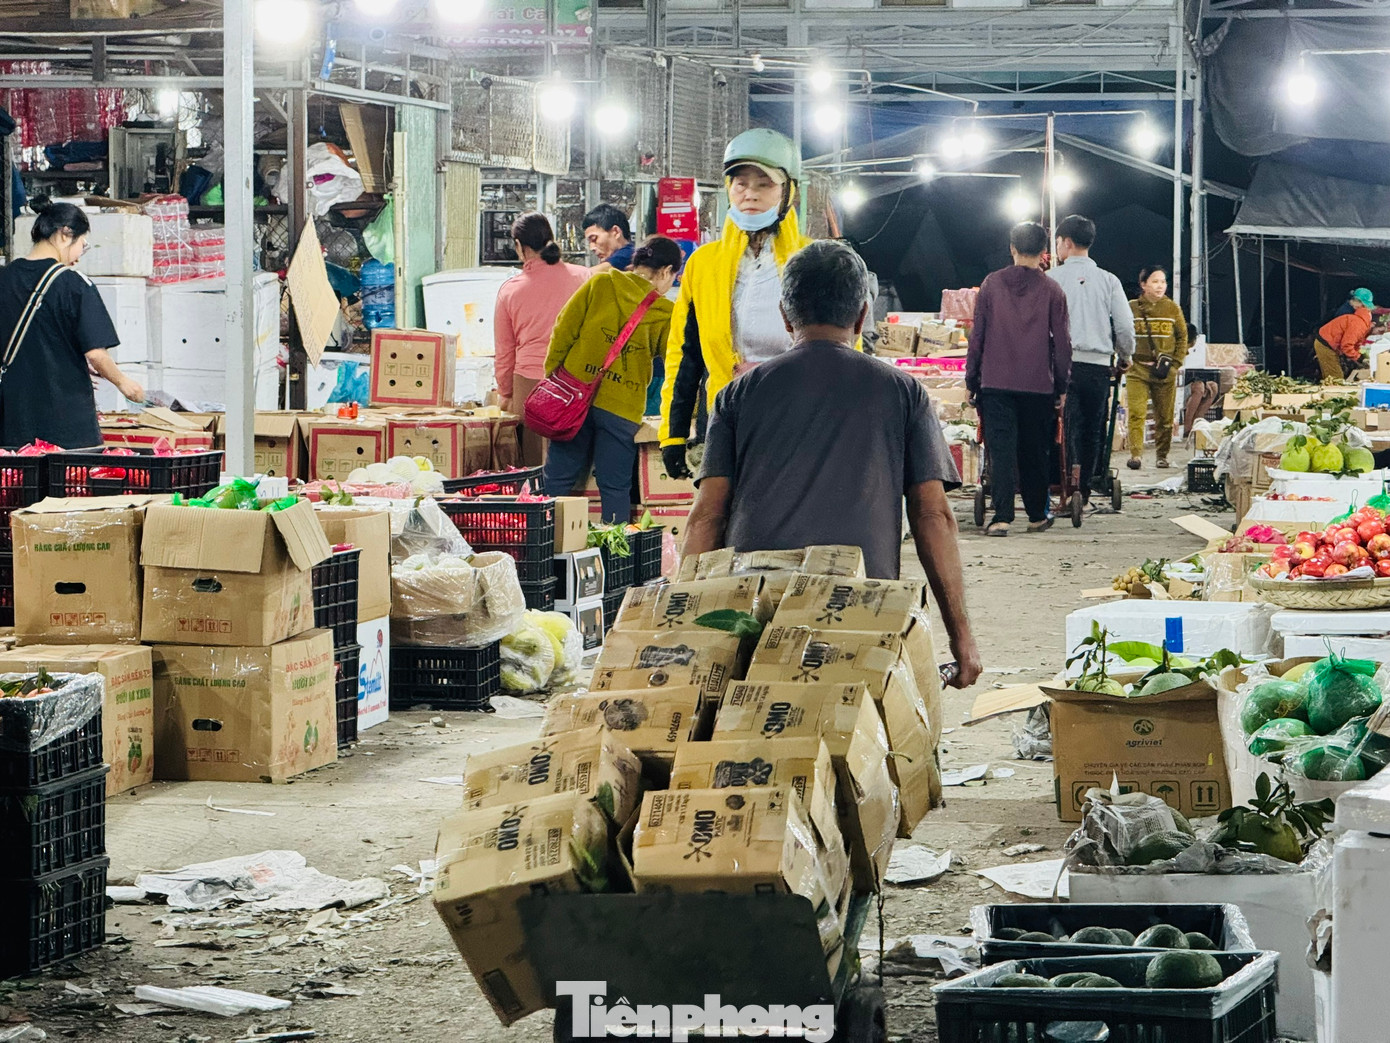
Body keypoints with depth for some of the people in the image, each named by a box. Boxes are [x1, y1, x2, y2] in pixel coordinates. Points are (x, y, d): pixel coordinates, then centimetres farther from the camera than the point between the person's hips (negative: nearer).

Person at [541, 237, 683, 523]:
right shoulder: (664, 313, -1)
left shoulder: (600, 284, 1)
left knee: (559, 478, 6)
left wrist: (551, 376, 7)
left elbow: (564, 331, 0)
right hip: (622, 408, -1)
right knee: (615, 487, 5)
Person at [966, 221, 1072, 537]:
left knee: (1000, 449, -3)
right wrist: (1062, 387, 10)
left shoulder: (992, 284, 2)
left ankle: (1002, 517, -13)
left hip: (996, 382, 0)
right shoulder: (1052, 290, 0)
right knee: (1035, 451, 12)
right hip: (1038, 384, 0)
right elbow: (1061, 342, 2)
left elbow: (977, 335, 4)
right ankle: (1037, 514, 20)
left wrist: (971, 381, 11)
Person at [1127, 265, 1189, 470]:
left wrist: (1172, 362, 0)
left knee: (1165, 417, 5)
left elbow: (1182, 338, 10)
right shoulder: (1131, 308, 4)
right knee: (1136, 414, -14)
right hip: (1137, 369, -1)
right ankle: (1136, 454, -15)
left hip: (1165, 373, 1)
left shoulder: (1173, 309, 6)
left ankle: (1162, 455, 18)